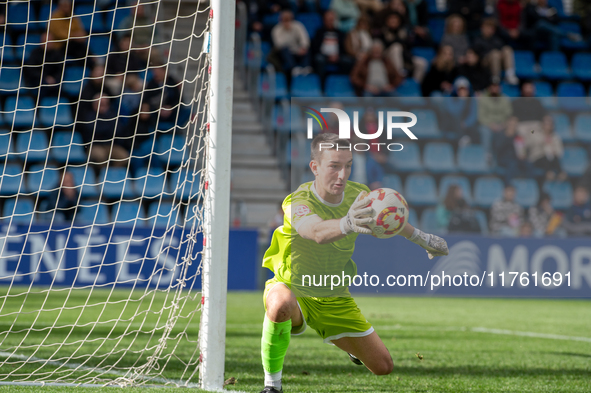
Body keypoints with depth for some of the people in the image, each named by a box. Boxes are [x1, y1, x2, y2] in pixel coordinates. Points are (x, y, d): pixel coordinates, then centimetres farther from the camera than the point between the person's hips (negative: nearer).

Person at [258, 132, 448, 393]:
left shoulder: (357, 194, -8)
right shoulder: (298, 202, -27)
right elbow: (318, 232, -51)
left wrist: (422, 239, 30)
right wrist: (347, 224, -73)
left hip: (335, 299, 6)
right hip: (292, 289, -6)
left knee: (383, 367, 6)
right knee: (280, 306, -44)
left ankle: (351, 346, 44)